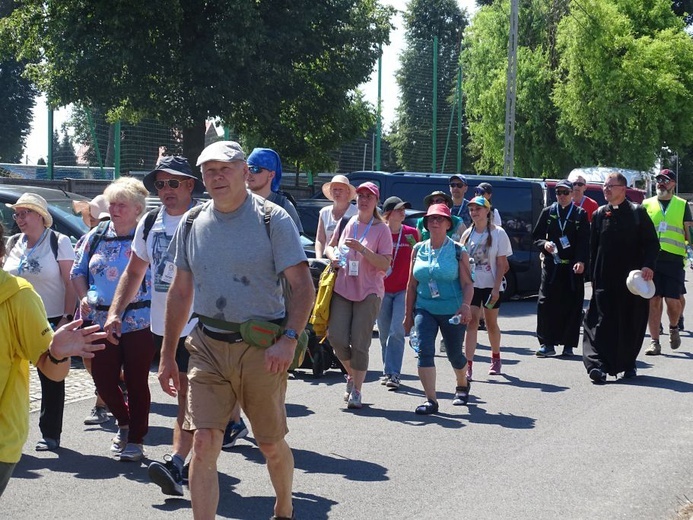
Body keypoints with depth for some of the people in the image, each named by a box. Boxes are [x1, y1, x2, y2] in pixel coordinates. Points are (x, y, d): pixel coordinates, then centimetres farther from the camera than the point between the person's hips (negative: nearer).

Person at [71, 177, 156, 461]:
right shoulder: (96, 236, 9)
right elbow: (78, 271, 18)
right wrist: (84, 297, 2)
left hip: (139, 322, -4)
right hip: (102, 320, 4)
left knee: (136, 382, 3)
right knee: (103, 378, 6)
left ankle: (136, 440, 15)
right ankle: (124, 422, 34)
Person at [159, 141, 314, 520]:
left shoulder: (273, 219, -6)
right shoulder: (192, 224, 7)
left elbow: (302, 285, -9)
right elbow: (180, 293, 14)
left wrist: (288, 340, -23)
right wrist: (167, 356, 13)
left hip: (261, 347, -3)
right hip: (208, 347, 3)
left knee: (271, 445, 10)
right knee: (203, 443, -8)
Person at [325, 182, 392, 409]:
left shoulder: (381, 229, -2)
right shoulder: (347, 222, 9)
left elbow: (385, 264, -9)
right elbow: (330, 246, 22)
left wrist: (362, 249, -21)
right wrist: (333, 256, -1)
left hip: (368, 292, -3)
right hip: (342, 288, 3)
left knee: (359, 343, -6)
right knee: (336, 337, -5)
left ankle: (356, 391, 4)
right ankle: (352, 375, 21)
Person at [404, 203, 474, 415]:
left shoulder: (458, 251, -3)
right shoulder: (419, 250, 5)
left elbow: (467, 284, -7)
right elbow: (412, 284, 10)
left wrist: (466, 305, -25)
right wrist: (408, 314, 9)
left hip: (452, 311, -2)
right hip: (424, 309, 2)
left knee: (454, 354, 10)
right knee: (424, 350, -15)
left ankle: (462, 385, 42)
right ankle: (431, 400, -15)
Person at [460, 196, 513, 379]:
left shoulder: (498, 233, -5)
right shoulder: (468, 234, 5)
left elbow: (501, 264, -6)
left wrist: (496, 288, -13)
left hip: (491, 285, -2)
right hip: (471, 285, 2)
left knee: (491, 323, 11)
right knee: (471, 323, -7)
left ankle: (496, 358, 33)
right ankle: (468, 365, -13)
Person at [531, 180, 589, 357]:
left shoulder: (581, 214, 5)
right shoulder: (547, 213, 10)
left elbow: (584, 242, -2)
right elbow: (536, 236, 13)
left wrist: (581, 262, -16)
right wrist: (544, 244, -10)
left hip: (573, 267, -1)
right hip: (551, 265, 1)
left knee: (572, 306, 1)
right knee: (546, 303, -5)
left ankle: (568, 345, 9)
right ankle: (547, 344, 0)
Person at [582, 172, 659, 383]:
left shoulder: (637, 213, 2)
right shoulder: (599, 214, 9)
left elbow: (652, 242, 1)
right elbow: (593, 247, 13)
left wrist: (648, 265, -13)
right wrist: (593, 275, 8)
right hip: (606, 279, 1)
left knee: (632, 323, 5)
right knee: (603, 321, -8)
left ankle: (628, 363, 20)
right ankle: (599, 364, -15)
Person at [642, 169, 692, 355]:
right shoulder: (647, 204, 13)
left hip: (674, 258, -1)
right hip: (651, 258, 1)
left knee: (673, 299, -7)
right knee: (653, 300, 0)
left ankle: (674, 328, 23)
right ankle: (655, 342, 7)